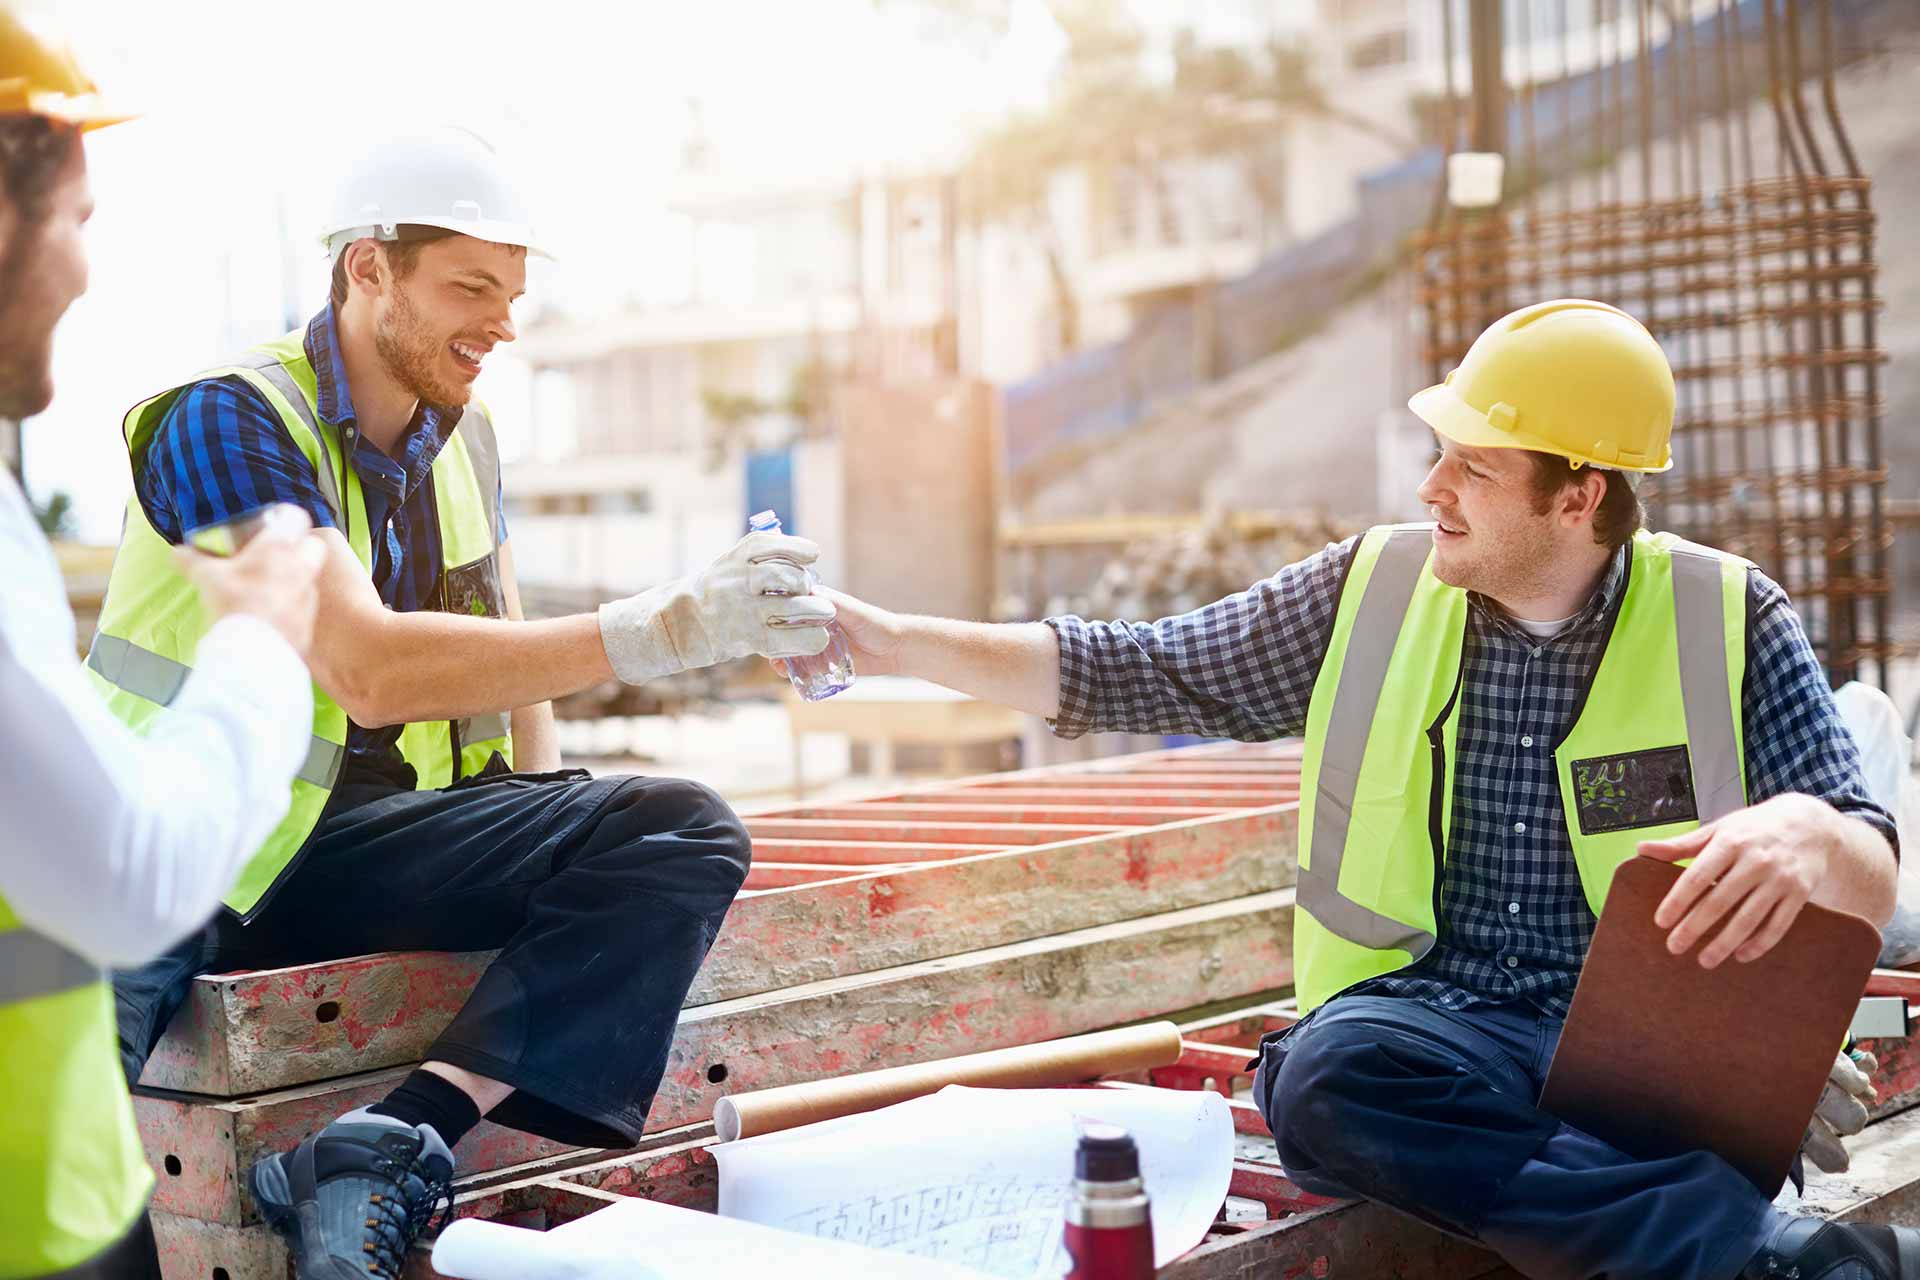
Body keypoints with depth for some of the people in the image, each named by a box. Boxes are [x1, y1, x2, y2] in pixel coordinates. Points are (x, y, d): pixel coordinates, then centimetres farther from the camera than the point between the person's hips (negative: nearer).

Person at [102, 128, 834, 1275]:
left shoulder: (462, 432, 11)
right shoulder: (228, 419, -13)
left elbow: (506, 660, 19)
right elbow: (368, 670, -28)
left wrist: (550, 822, 0)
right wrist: (661, 631, -35)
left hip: (366, 836, 6)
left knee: (687, 834, -19)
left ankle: (397, 1147, -30)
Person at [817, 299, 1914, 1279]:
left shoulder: (1729, 620, 3)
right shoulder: (1368, 595, 8)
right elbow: (1135, 673, 13)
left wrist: (1805, 833, -25)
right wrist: (893, 641, 7)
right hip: (1432, 1018, 4)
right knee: (1327, 1075, -35)